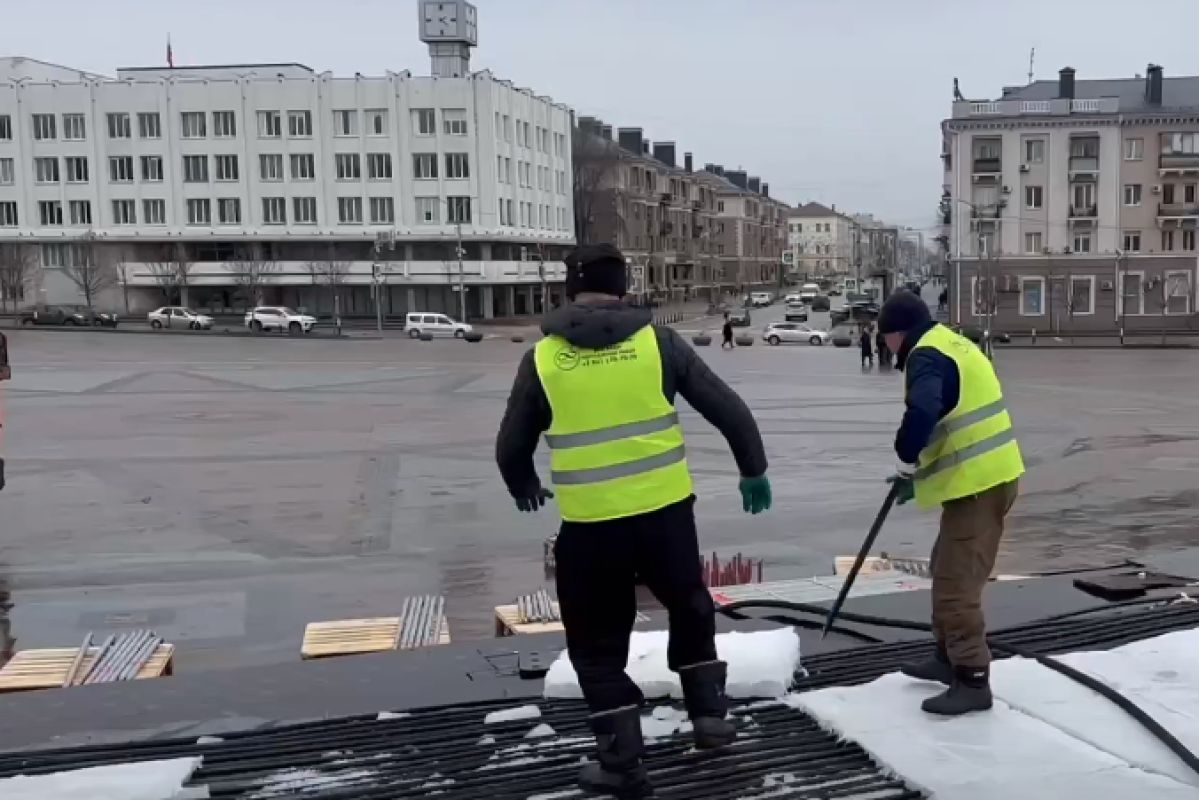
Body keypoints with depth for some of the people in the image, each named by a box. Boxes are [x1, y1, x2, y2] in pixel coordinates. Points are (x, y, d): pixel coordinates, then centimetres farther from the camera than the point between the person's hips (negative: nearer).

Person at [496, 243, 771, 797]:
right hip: (665, 510, 1)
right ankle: (708, 716, 31)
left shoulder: (542, 359, 0)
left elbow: (512, 446, 9)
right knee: (689, 607, 28)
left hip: (589, 524, -1)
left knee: (597, 641, 16)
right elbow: (726, 408, 2)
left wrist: (524, 489, 31)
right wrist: (753, 470, 17)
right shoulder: (656, 341, -1)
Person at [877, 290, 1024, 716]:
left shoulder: (926, 356, -15)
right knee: (949, 571, 21)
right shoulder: (950, 345, 17)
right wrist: (918, 467, 17)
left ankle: (972, 680, 1)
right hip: (988, 474, 11)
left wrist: (905, 465, -15)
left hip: (977, 483, -11)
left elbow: (922, 414, -32)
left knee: (956, 582, -6)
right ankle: (949, 656, 33)